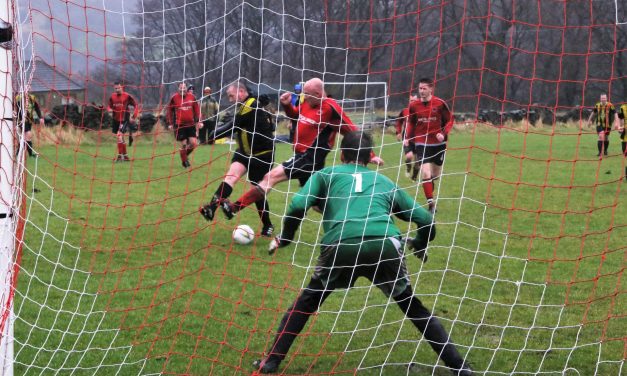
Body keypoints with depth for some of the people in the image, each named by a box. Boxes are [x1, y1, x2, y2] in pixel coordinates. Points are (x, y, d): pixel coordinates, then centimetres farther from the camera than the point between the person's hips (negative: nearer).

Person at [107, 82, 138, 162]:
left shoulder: (127, 96, -10)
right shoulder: (112, 97, 3)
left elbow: (135, 106, -5)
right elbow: (109, 106, 13)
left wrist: (134, 117, -12)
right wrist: (110, 110, -11)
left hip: (124, 119, -6)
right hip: (116, 120, 6)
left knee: (119, 135, -20)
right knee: (120, 138, 11)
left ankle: (120, 155, -15)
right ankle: (125, 156, 22)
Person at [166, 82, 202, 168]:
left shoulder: (191, 96, 4)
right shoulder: (174, 97, -2)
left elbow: (197, 109, 12)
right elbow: (169, 110, 6)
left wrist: (198, 121, 6)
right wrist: (170, 123, 3)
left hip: (191, 124, 3)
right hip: (180, 125, -3)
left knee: (193, 143, -4)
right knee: (183, 144, -3)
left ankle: (186, 155, 24)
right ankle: (184, 161, 16)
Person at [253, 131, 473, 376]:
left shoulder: (326, 174, 27)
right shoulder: (386, 182, 33)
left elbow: (297, 207, 9)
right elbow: (426, 220, 30)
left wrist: (284, 239, 26)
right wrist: (420, 246, 51)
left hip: (340, 247, -1)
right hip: (385, 244, 1)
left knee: (306, 302, 26)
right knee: (413, 307, 24)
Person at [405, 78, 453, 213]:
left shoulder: (440, 103, -9)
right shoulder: (413, 105, -2)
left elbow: (450, 120, -1)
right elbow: (411, 123, 12)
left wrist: (443, 133, -17)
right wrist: (407, 138, -1)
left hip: (438, 143, 0)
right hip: (421, 144, 0)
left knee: (435, 175, 14)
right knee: (425, 174, -15)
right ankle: (431, 204, -11)